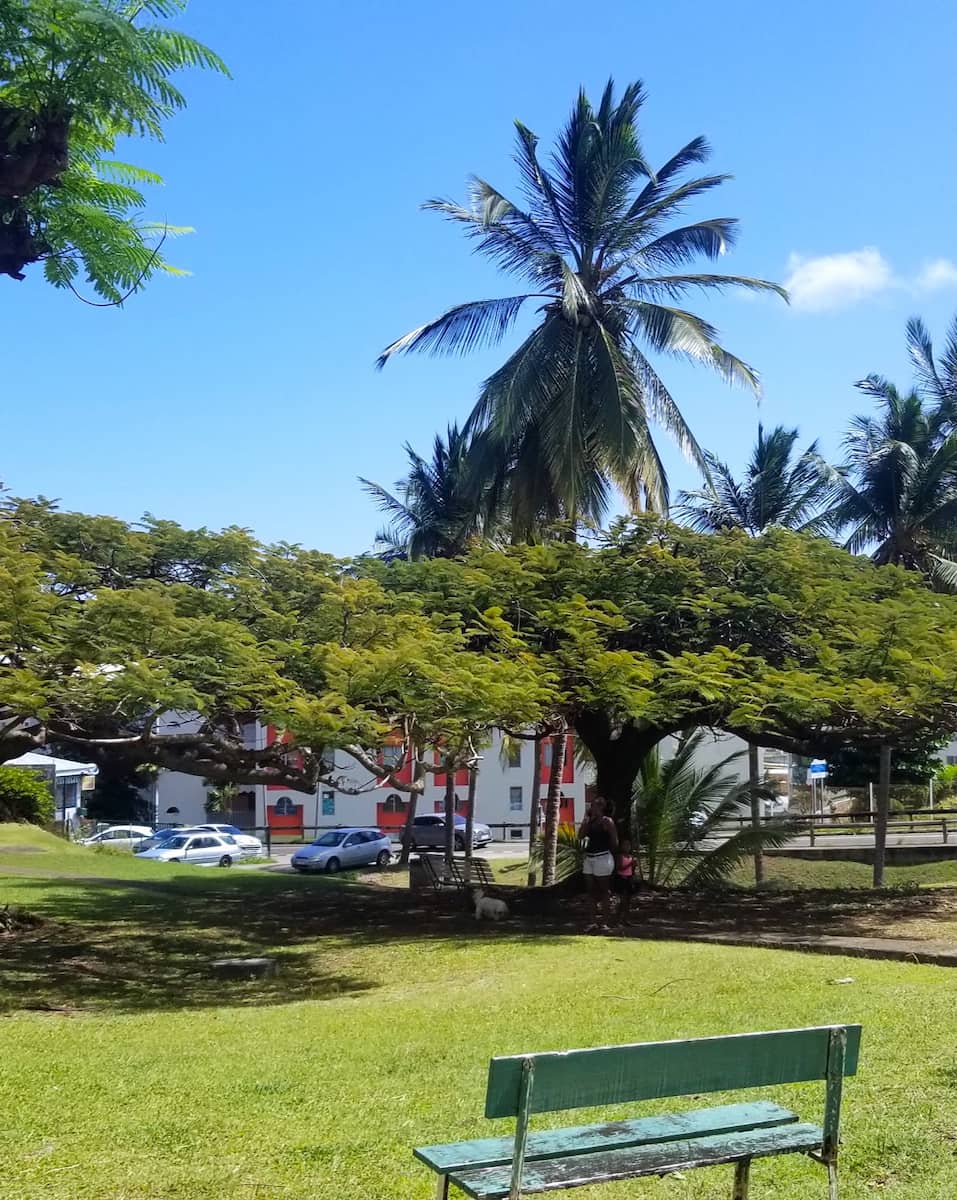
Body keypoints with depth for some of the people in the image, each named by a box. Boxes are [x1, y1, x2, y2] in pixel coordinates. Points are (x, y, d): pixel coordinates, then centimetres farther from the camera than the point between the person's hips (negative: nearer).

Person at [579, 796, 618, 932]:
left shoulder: (607, 821, -9)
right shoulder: (590, 821, 11)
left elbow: (615, 841, -8)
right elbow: (581, 835, 1)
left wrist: (612, 856, 0)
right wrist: (586, 817, 0)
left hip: (602, 858, -8)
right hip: (589, 858, 8)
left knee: (603, 892, -1)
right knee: (592, 891, 10)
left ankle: (604, 923, 3)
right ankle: (594, 922, 17)